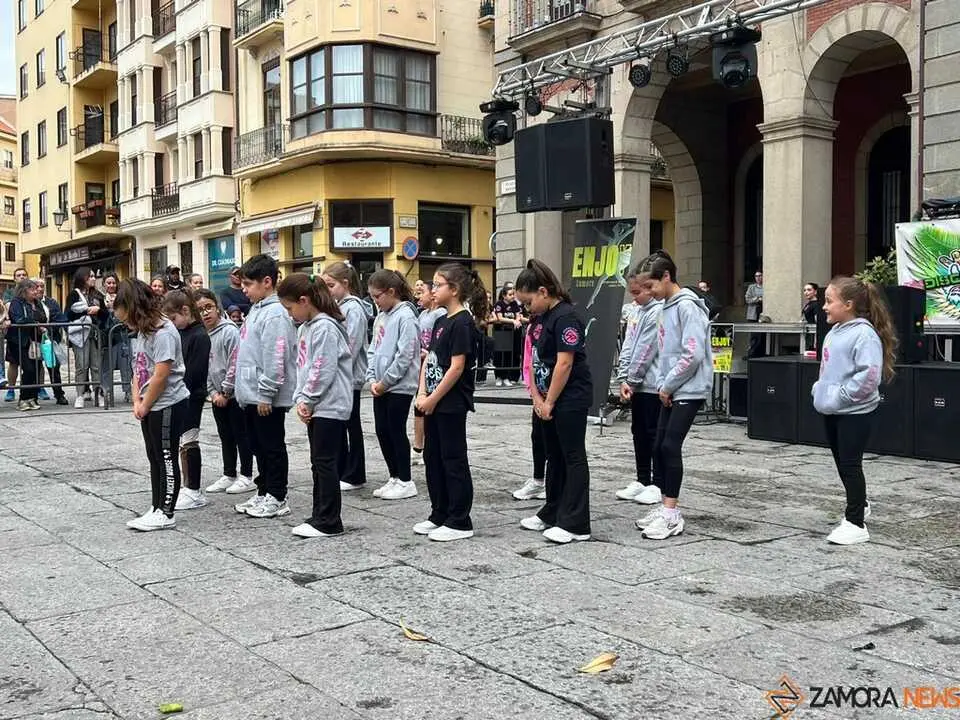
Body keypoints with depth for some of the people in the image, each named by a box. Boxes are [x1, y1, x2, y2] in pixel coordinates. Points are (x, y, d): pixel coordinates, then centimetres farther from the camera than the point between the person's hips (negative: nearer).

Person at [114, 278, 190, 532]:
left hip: (168, 405, -10)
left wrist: (145, 405, -11)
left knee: (166, 459, -1)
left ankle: (165, 514, 6)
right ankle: (156, 509, 22)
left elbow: (161, 375, -22)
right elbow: (138, 369, 13)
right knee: (155, 459, 14)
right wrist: (137, 402, 1)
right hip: (149, 407, 10)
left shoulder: (163, 332, -18)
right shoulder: (142, 332, 12)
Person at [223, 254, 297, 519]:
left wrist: (266, 394, -22)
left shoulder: (275, 314, -15)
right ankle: (263, 492, 26)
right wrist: (230, 384, 22)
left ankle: (277, 498, 10)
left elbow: (275, 358, -21)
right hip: (250, 395, 9)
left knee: (272, 446, 1)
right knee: (258, 445, 16)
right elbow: (242, 353, 22)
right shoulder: (255, 311, 15)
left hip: (267, 398, -9)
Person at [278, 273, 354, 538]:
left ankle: (329, 522, 3)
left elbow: (323, 371, -19)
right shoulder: (305, 327, 14)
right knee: (319, 463, 14)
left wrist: (308, 400, -11)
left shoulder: (325, 327, -15)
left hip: (330, 406, -9)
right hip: (315, 406, 10)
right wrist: (301, 399, 2)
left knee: (325, 463, -4)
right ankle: (320, 517, 22)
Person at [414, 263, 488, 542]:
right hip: (433, 402, 9)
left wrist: (433, 399, -16)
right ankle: (439, 515, 26)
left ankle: (460, 522, 8)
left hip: (451, 404, -9)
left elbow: (457, 367, -19)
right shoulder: (440, 321, 13)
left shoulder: (462, 323, -15)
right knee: (433, 458, 14)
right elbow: (428, 360, 12)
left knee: (454, 461, -1)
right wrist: (422, 393, -1)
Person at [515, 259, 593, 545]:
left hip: (571, 398, -9)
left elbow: (565, 363, -20)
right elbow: (534, 360, 11)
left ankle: (576, 524, 0)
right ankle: (552, 514, 28)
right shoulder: (542, 318, 11)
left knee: (573, 457, -4)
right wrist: (537, 397, 2)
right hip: (549, 399, 9)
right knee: (554, 455, 16)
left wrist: (549, 402, -15)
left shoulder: (566, 317, -17)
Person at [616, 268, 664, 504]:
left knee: (655, 434, 0)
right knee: (639, 432, 13)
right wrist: (623, 380, 2)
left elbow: (645, 351, -16)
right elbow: (628, 346, 10)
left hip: (653, 385, -8)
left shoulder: (658, 312, -14)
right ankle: (642, 480, 23)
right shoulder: (637, 311, 13)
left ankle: (658, 485, 8)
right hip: (637, 385, 8)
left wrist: (631, 380, -10)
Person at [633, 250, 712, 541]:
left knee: (670, 446, -11)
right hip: (670, 391, 9)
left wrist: (668, 385, -12)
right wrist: (662, 384, 7)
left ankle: (671, 515, -3)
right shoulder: (666, 307, 13)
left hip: (689, 390, -9)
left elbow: (693, 355, -20)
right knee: (659, 447, 7)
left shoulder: (687, 306, -14)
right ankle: (666, 507, 17)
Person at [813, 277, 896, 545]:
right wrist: (820, 390, 9)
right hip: (832, 411, 9)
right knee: (841, 462, 19)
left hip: (855, 412, -9)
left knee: (850, 464, -4)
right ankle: (859, 505, 40)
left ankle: (856, 524, 5)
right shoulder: (834, 332, 10)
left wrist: (841, 395, -22)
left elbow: (869, 375, -26)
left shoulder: (864, 334, -18)